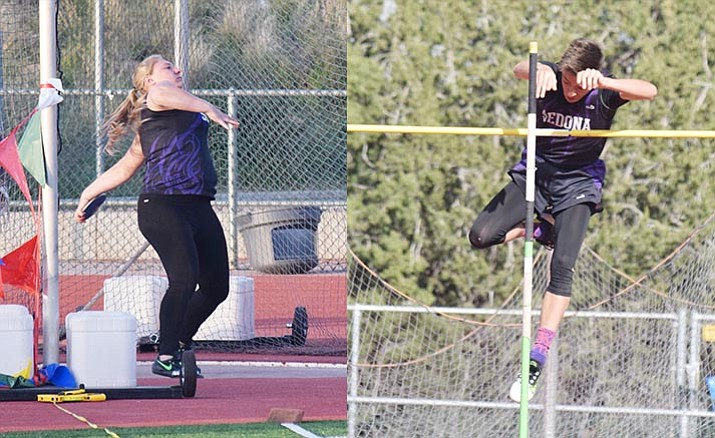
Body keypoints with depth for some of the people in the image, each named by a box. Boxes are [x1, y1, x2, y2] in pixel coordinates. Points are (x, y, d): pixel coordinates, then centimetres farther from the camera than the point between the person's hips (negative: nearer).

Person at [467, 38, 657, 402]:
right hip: (534, 173, 2)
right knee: (481, 236, -14)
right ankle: (541, 228, 13)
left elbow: (649, 91, -37)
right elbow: (520, 70, -38)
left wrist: (602, 83, -52)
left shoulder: (605, 93, -18)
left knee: (562, 265, -20)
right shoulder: (551, 79, -15)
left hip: (576, 184, -2)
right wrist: (538, 70, -63)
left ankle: (537, 361, -19)